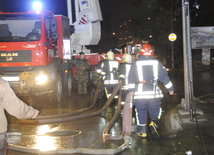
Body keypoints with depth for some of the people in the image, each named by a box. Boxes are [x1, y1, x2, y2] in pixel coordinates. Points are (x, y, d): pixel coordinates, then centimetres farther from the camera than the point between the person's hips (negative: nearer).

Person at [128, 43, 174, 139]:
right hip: (154, 93, 0)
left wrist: (131, 90, 1)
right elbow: (164, 76, 9)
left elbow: (131, 78, -1)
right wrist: (170, 88, 17)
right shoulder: (156, 63, 5)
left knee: (141, 112, 11)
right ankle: (154, 122, -17)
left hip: (140, 93, 0)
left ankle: (142, 131, 12)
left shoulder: (135, 64, 3)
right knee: (155, 110, 11)